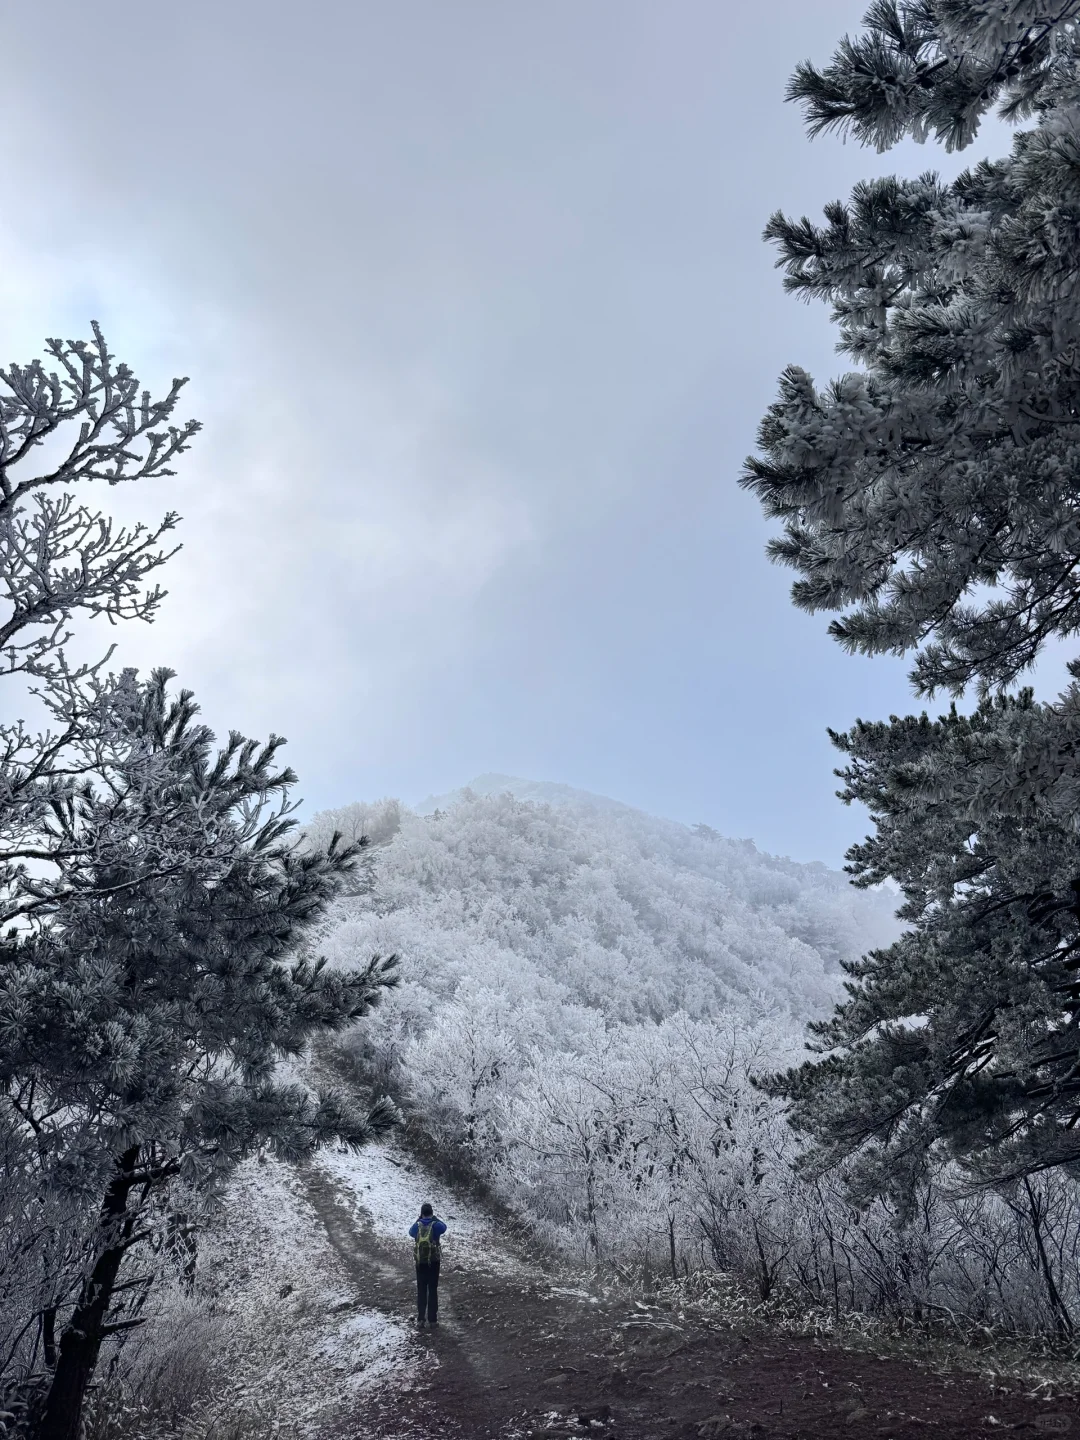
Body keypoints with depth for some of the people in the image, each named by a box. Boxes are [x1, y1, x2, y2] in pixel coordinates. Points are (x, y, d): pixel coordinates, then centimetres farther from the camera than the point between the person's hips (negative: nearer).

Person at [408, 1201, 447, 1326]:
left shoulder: (417, 1226, -7)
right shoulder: (435, 1225, -12)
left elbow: (411, 1231, 18)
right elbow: (444, 1227, 12)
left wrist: (419, 1218, 17)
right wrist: (434, 1217, 17)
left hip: (420, 1262, 2)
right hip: (433, 1262, -2)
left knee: (421, 1290, 11)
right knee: (433, 1290, 6)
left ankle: (420, 1318, 11)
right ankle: (432, 1319, 7)